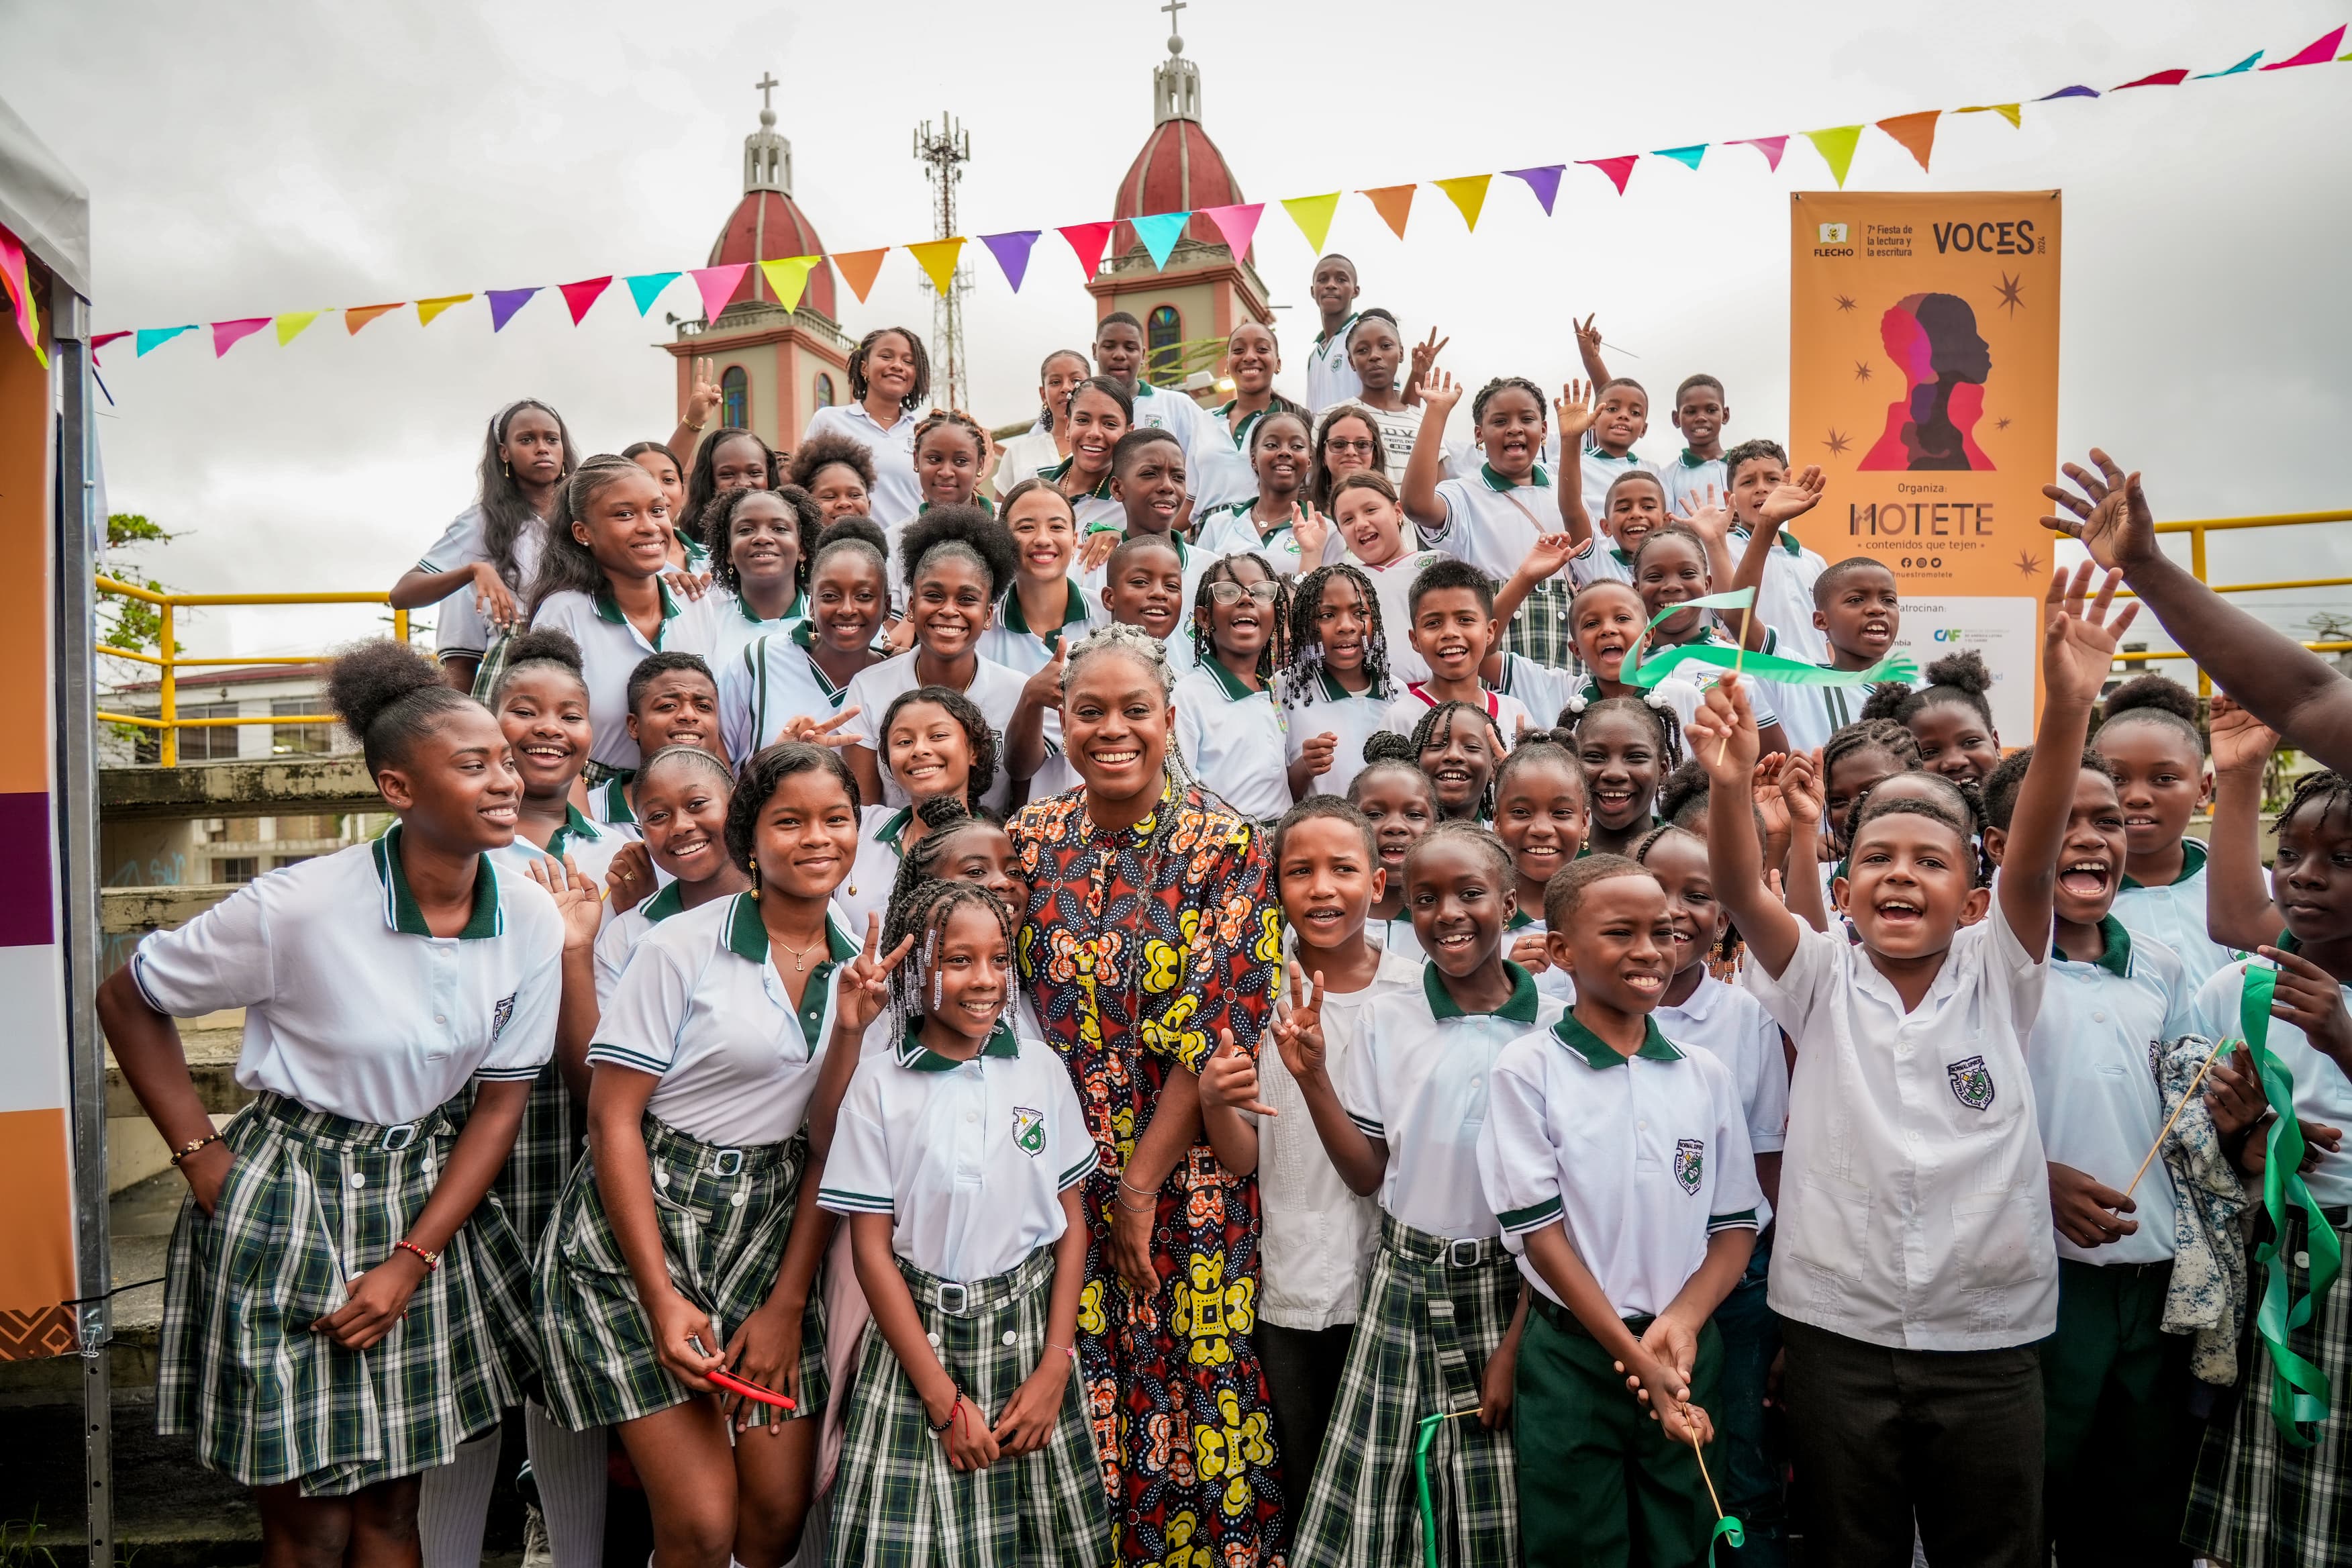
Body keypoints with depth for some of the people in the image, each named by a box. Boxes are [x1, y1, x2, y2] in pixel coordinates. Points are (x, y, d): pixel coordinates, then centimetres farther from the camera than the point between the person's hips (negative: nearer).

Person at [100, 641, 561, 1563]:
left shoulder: (531, 919, -10)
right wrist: (201, 1156, -7)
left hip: (423, 1194, 4)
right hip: (286, 1199, -3)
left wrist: (412, 1262, -6)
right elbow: (126, 1001, -4)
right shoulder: (301, 907, -20)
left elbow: (501, 1101, -2)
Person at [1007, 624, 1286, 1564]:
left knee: (1190, 1390, 4)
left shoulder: (1224, 847, -7)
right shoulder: (1030, 840, 2)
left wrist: (1141, 1185, -11)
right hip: (1056, 1177, 3)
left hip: (1184, 1173, -2)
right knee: (1068, 1409, 9)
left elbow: (1217, 1029, -11)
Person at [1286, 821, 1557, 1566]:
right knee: (1372, 1505, 3)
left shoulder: (1552, 1028, -6)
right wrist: (1312, 1078, -11)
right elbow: (1368, 1173, 1)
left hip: (1513, 1286, -1)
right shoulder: (1387, 1020, 0)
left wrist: (1517, 1341, -5)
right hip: (1405, 1286, 1)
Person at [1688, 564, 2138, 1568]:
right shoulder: (1820, 980, -2)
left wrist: (2067, 708, -32)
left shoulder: (1998, 975, -1)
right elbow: (1741, 891, -19)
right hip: (1837, 1330, 0)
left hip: (1989, 1336, 1)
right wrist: (1728, 785, -38)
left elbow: (2034, 856, -17)